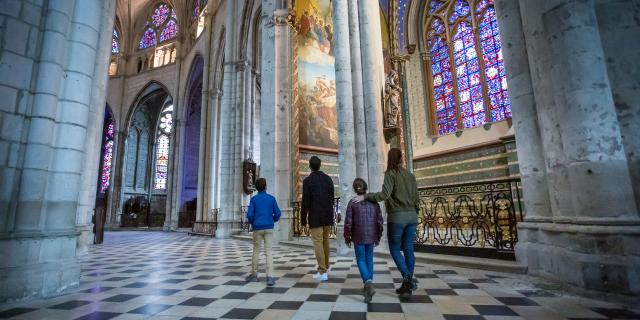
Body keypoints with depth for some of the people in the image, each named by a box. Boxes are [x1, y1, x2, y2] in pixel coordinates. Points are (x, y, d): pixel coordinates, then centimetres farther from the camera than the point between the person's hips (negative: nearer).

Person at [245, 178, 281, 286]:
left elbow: (250, 214, -9)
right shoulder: (272, 198, 1)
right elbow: (277, 214, 0)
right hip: (269, 229, 1)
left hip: (257, 229, 0)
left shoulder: (253, 199, -2)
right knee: (268, 252, 0)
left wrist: (252, 223, 12)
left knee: (256, 251, 14)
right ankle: (270, 277, -10)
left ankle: (254, 274, 24)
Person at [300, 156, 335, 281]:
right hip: (328, 216, 5)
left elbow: (305, 201, -10)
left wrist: (303, 219, -5)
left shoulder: (307, 180, -8)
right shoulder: (328, 179, 7)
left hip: (315, 217, -5)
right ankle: (325, 267, 27)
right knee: (325, 241, 16)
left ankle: (322, 272, 0)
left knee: (318, 242, -1)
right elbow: (332, 199, 10)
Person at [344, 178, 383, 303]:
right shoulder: (374, 201, 0)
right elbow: (380, 220, 0)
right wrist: (378, 236, 11)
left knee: (361, 260, 5)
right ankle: (368, 287, 21)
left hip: (358, 237, -3)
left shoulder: (352, 203, -7)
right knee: (369, 260, 15)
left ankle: (368, 283, -17)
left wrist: (347, 237, 4)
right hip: (371, 236, 3)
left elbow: (348, 222, -9)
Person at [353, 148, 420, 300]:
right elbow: (416, 199, 12)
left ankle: (408, 278, -8)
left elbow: (385, 194, -21)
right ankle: (407, 285, 15)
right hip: (411, 216, 6)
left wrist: (365, 196, -15)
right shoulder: (410, 175, 11)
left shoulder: (390, 174, -8)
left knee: (395, 249, 7)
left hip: (397, 217, -6)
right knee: (408, 249, 9)